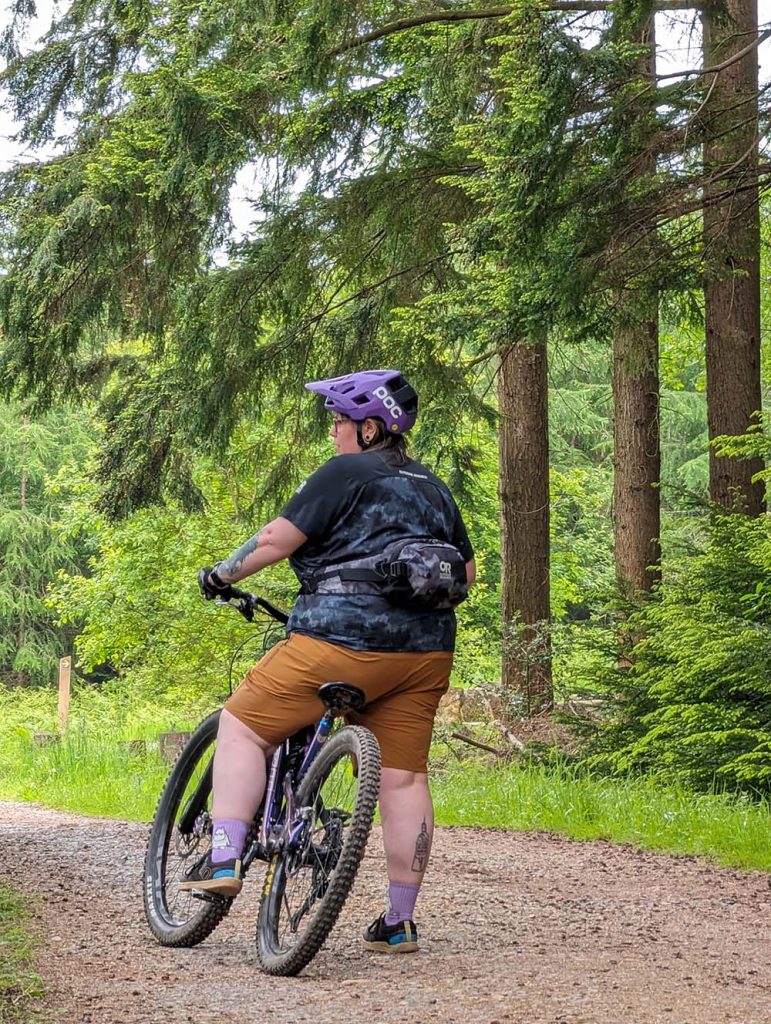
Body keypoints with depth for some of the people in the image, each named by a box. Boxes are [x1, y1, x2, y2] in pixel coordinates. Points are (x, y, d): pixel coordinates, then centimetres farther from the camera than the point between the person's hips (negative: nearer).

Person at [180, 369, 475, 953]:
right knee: (404, 779, 8)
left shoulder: (346, 474, -3)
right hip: (426, 651, 7)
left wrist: (222, 576, 4)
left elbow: (278, 539, -9)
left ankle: (224, 861, -6)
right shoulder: (433, 489, 19)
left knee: (242, 727, 5)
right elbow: (467, 572, 24)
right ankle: (401, 922, 10)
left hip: (344, 641, -7)